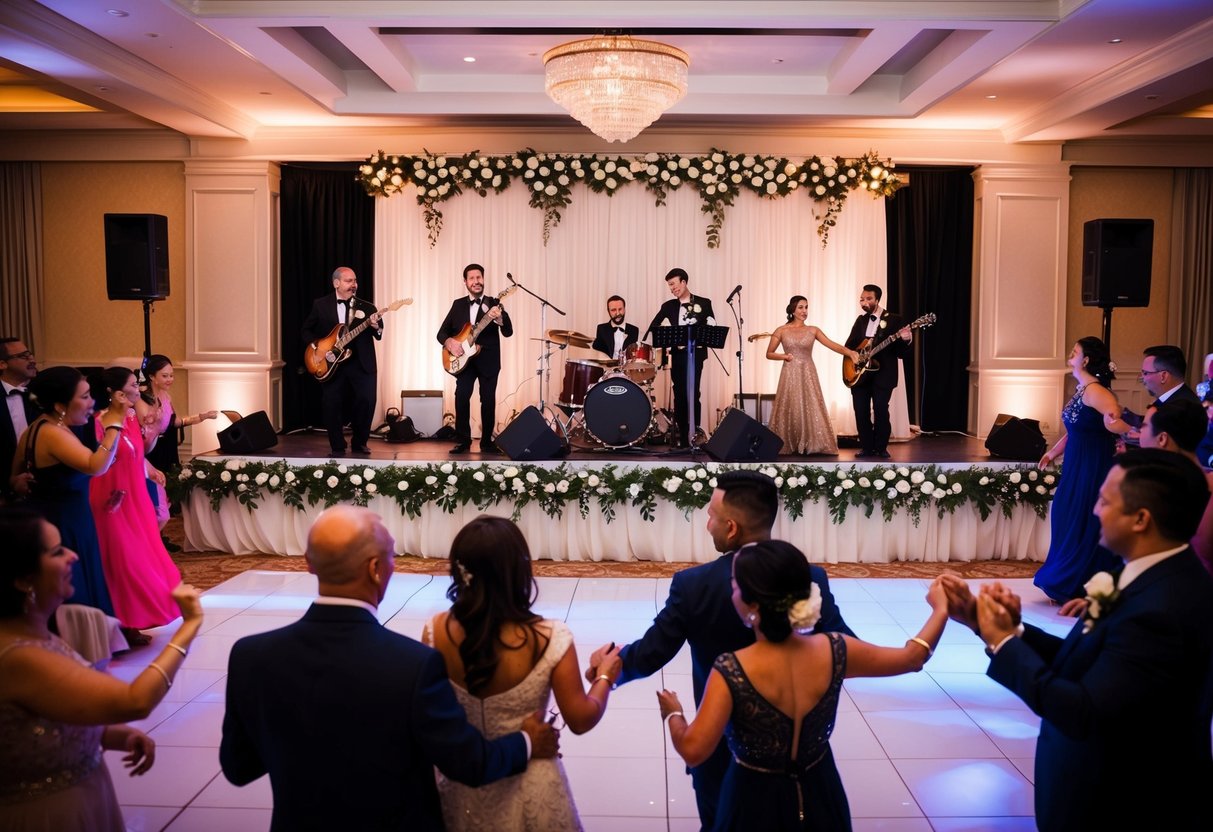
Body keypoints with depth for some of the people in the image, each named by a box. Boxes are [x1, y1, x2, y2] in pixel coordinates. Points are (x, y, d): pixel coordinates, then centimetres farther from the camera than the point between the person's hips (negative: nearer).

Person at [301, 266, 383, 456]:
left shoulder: (366, 307, 6)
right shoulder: (321, 305, 6)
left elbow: (379, 335, -2)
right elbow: (307, 331, 10)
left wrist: (376, 326, -26)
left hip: (361, 364, 1)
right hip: (331, 364, 0)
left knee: (366, 402, -7)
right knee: (333, 406, -2)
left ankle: (359, 443, 15)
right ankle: (337, 448, 15)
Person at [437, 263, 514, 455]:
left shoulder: (494, 304, 1)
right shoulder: (458, 304, 10)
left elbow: (508, 332, -11)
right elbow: (442, 332, 10)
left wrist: (500, 318, -32)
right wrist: (449, 342, -13)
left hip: (488, 360, -1)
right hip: (464, 359, 1)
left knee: (488, 401, 1)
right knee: (461, 397, -12)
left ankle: (487, 441, 14)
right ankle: (463, 440, -2)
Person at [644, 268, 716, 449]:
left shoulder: (704, 303, 4)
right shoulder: (668, 306, 10)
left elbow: (712, 328, 6)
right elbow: (654, 326, 2)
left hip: (695, 354, -3)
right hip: (677, 355, 3)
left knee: (693, 394, -8)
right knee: (679, 395, 4)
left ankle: (695, 434, -4)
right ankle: (683, 436, 9)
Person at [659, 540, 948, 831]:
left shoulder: (731, 671, -28)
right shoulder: (834, 651, -17)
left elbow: (694, 750, -27)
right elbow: (912, 657, -3)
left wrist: (673, 713, -7)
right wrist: (941, 609, 12)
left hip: (755, 805, -3)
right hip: (820, 798, 4)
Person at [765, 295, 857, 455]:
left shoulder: (813, 331, 6)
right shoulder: (782, 331, 4)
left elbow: (833, 345, -4)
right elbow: (769, 354, 9)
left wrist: (849, 352, -21)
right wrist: (784, 356, -8)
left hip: (808, 375, 1)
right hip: (790, 375, -1)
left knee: (811, 410, -4)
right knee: (789, 410, 0)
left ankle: (811, 445, 2)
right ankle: (786, 446, 6)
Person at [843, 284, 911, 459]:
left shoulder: (895, 320, -2)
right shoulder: (861, 320, 14)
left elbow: (902, 354, -5)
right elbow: (849, 345, 14)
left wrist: (906, 341, -27)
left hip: (883, 374, -4)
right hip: (859, 373, 5)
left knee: (881, 412, -9)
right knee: (861, 412, 2)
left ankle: (881, 448, 6)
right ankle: (867, 447, 14)